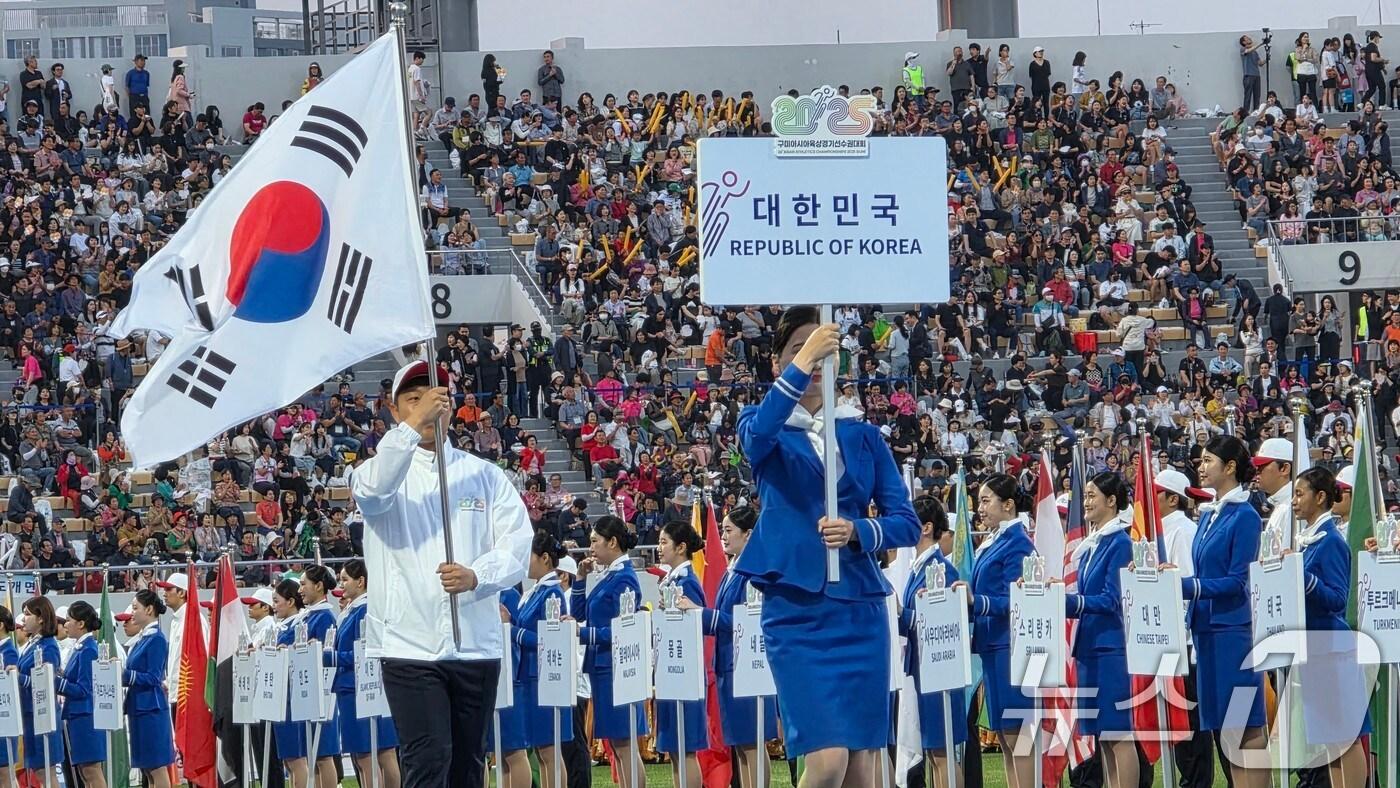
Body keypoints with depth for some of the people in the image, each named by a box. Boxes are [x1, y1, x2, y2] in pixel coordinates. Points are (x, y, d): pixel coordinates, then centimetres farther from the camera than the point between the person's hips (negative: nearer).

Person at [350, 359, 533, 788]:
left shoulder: (485, 475, 12)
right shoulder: (385, 468, 4)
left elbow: (517, 544, 0)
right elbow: (371, 491, -22)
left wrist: (476, 576, -21)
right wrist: (413, 426, -32)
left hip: (477, 647, 3)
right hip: (410, 645, -3)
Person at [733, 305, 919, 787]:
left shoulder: (863, 435, 11)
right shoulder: (764, 429, 4)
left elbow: (906, 522, 5)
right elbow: (757, 434, -22)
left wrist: (857, 531, -15)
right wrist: (801, 364, -31)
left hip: (860, 610, 3)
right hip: (796, 611, -3)